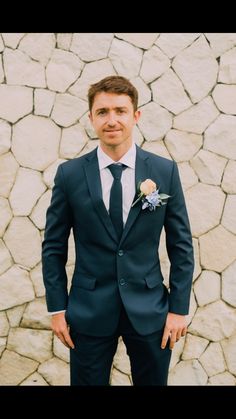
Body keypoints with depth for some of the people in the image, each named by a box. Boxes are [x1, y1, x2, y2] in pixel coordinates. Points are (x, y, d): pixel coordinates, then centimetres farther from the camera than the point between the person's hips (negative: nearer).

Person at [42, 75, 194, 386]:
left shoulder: (165, 171, -4)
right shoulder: (69, 174, -5)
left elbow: (181, 244, 0)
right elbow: (53, 246, 1)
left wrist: (179, 308, -2)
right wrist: (57, 309, -1)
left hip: (149, 311, 1)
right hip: (89, 313, 0)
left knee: (152, 381, 15)